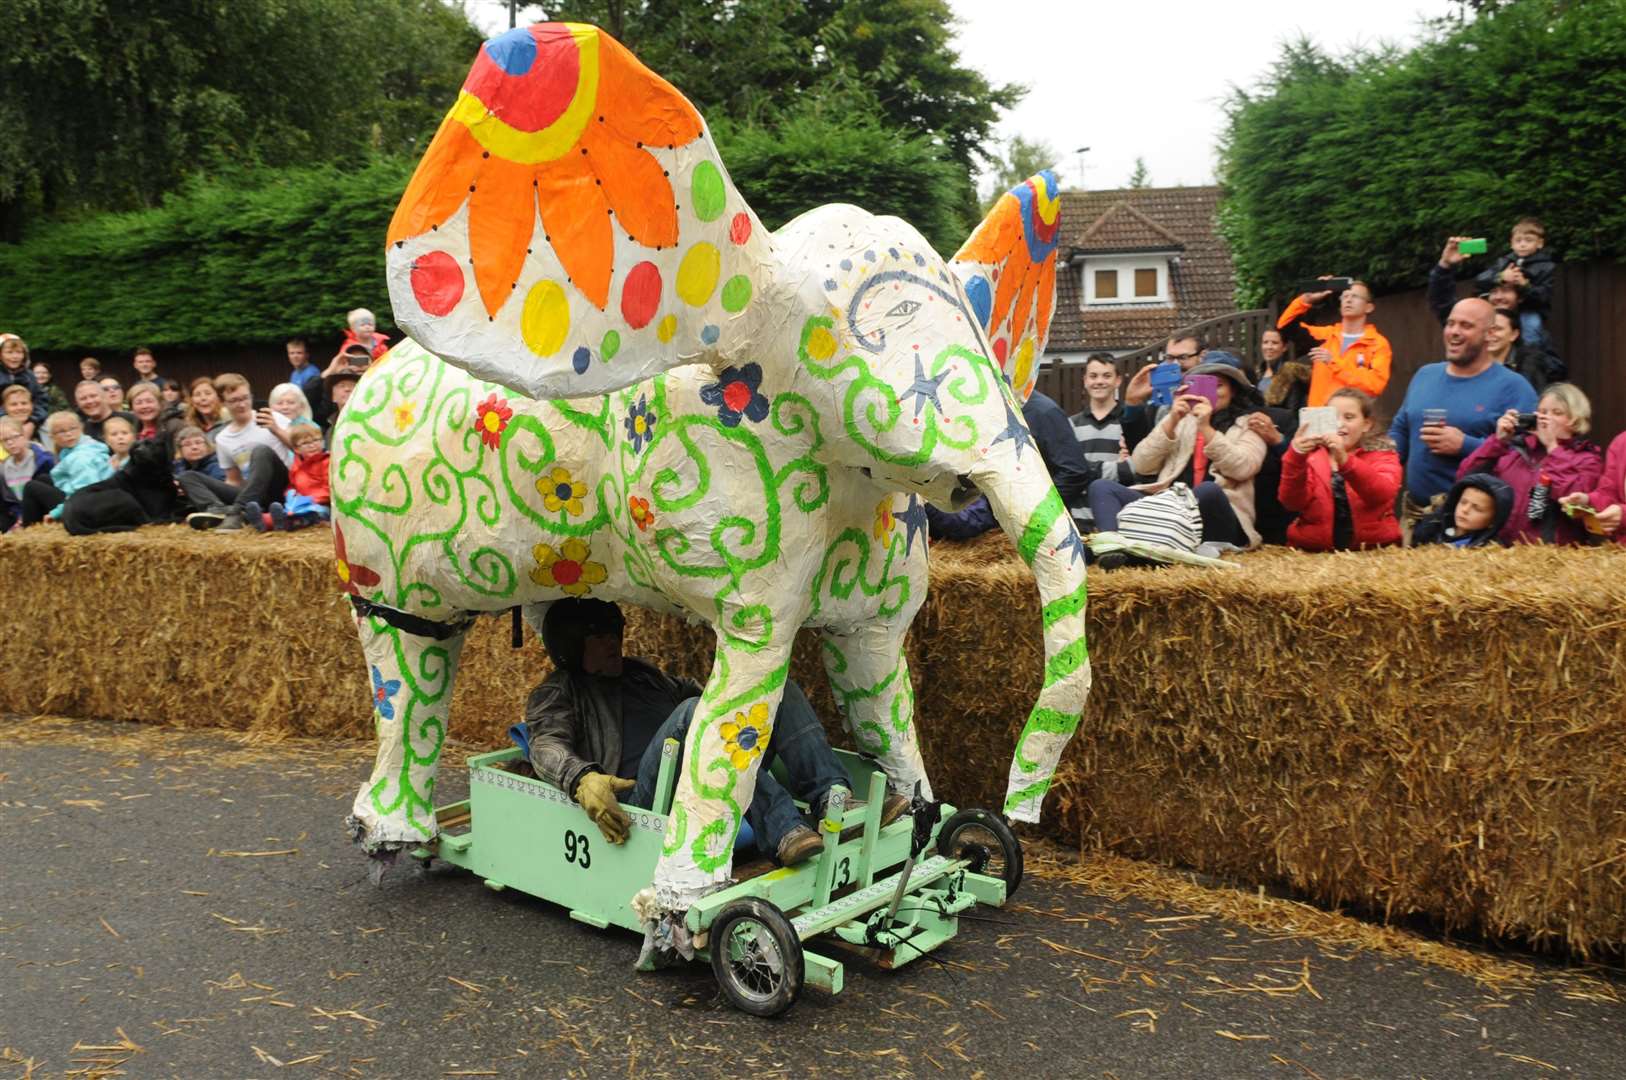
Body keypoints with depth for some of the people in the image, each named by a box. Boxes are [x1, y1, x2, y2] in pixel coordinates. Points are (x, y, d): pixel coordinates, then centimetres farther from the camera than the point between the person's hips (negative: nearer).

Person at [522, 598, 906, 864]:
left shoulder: (639, 672, 33)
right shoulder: (556, 694, 14)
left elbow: (685, 688, 42)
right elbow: (547, 746, -5)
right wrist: (582, 779, -27)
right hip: (638, 797, -7)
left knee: (782, 689, -8)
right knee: (693, 711, -35)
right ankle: (783, 831, -49)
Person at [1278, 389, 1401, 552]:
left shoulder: (1383, 455, 7)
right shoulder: (1311, 456, 8)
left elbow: (1383, 493, -14)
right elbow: (1292, 502, -6)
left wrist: (1344, 460, -27)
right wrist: (1296, 458, -21)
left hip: (1372, 550, 1)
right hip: (1315, 550, 0)